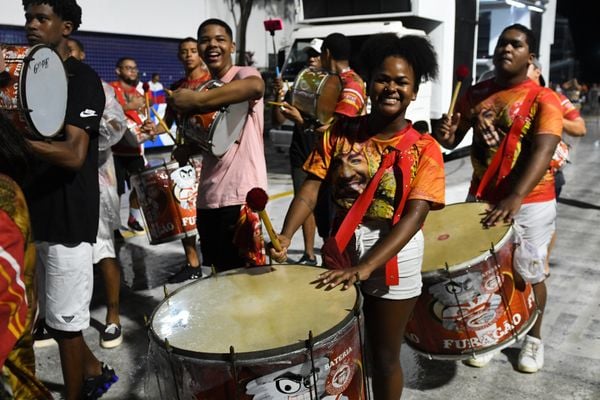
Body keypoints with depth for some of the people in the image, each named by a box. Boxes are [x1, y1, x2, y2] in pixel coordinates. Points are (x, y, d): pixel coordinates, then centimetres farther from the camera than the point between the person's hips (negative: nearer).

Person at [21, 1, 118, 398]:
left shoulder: (83, 79, -11)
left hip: (67, 217, -8)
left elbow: (74, 154, -23)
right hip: (34, 213, 8)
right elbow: (33, 148, 17)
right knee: (51, 315, 18)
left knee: (64, 320, 3)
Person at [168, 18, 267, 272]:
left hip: (241, 194, -8)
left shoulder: (243, 74, -6)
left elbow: (256, 87, -33)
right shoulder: (205, 87, 16)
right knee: (218, 270, 17)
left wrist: (197, 100, -29)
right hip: (209, 194, 8)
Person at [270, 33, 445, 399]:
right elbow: (310, 189, -10)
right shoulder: (340, 132, -3)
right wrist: (285, 237, -28)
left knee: (384, 355, 13)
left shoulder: (424, 149, -11)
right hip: (340, 248, 3)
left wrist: (364, 268, -32)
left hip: (394, 259, -2)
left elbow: (414, 216, -21)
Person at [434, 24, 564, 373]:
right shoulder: (476, 94, 4)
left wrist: (515, 198, -39)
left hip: (530, 204, -3)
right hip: (481, 198, 4)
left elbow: (543, 153, -24)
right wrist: (446, 135, -17)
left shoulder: (543, 99, -11)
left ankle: (534, 338, 37)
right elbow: (454, 139, 9)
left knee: (529, 275, 12)